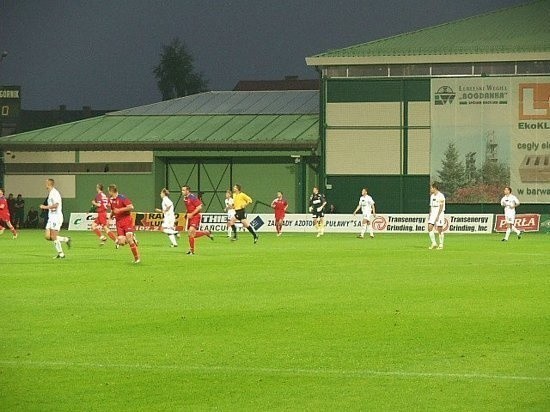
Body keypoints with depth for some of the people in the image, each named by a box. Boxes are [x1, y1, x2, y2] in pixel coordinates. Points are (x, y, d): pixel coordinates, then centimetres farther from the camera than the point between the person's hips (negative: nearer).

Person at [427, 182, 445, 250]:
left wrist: (437, 216, -21)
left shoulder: (441, 196, -11)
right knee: (430, 228, -6)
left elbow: (441, 207, -15)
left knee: (439, 230, -2)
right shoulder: (432, 196, 13)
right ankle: (434, 243, 0)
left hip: (439, 214, -7)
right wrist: (429, 214, 13)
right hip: (432, 213, 7)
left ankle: (441, 245, 7)